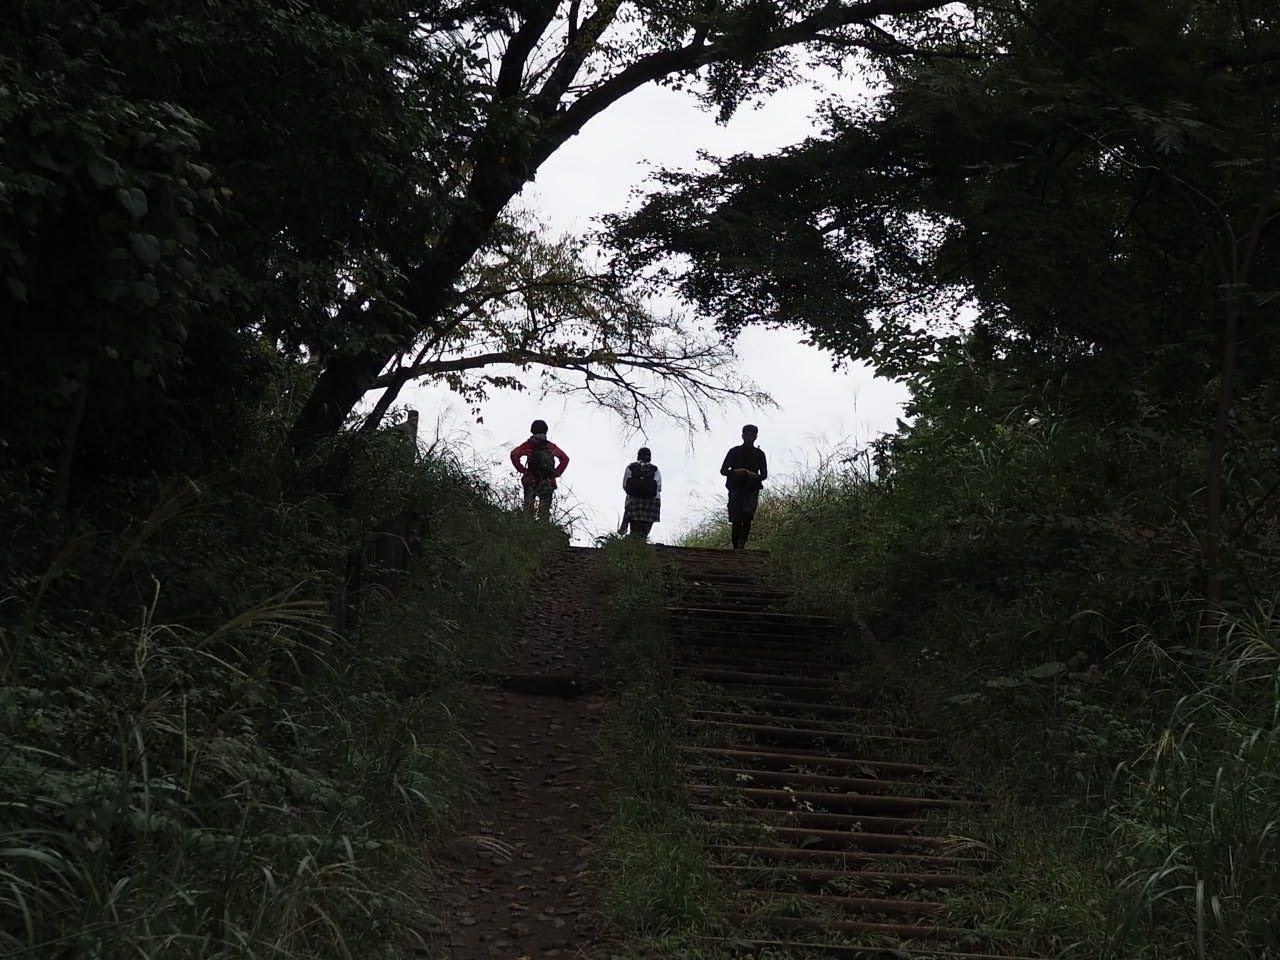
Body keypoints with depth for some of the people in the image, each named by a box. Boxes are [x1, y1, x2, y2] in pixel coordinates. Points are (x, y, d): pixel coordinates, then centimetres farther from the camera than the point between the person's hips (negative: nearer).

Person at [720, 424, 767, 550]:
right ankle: (736, 548, 0)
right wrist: (736, 472, -14)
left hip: (752, 490, 0)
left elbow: (764, 474, 11)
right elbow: (723, 470, 7)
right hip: (736, 489, 0)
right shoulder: (734, 451, 10)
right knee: (736, 521, -5)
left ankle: (742, 544, -24)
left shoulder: (759, 454, 14)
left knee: (747, 517, -21)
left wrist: (754, 477, -13)